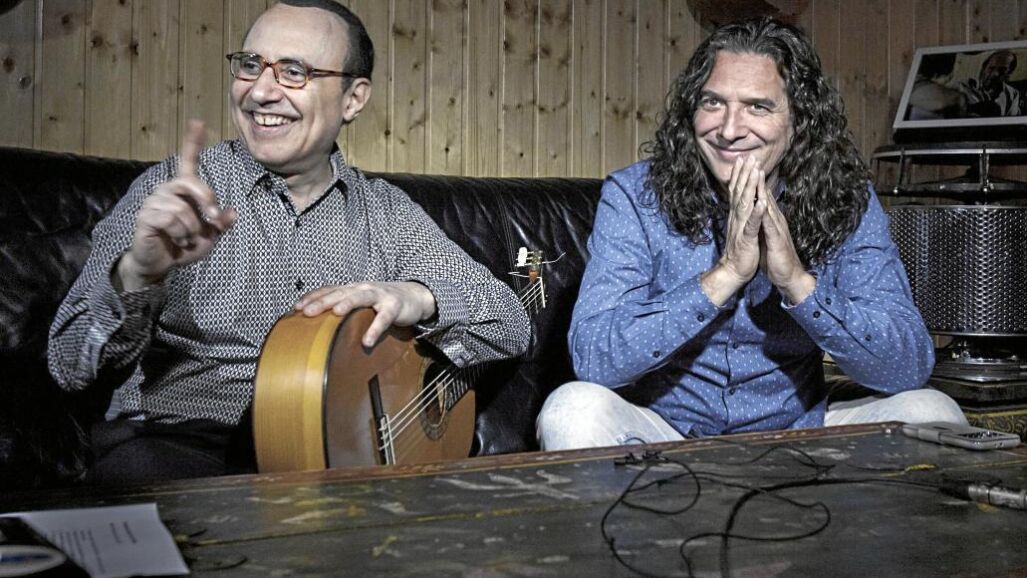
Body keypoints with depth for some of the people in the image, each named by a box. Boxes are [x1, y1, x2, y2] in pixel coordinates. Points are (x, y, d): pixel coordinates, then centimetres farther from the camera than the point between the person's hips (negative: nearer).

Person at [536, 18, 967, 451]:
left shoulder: (847, 204, -6)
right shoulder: (633, 196, -11)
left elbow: (910, 367, -14)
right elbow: (592, 358, -23)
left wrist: (798, 282, -28)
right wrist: (724, 275, -30)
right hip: (663, 437, -2)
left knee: (931, 411, -19)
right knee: (573, 408, -30)